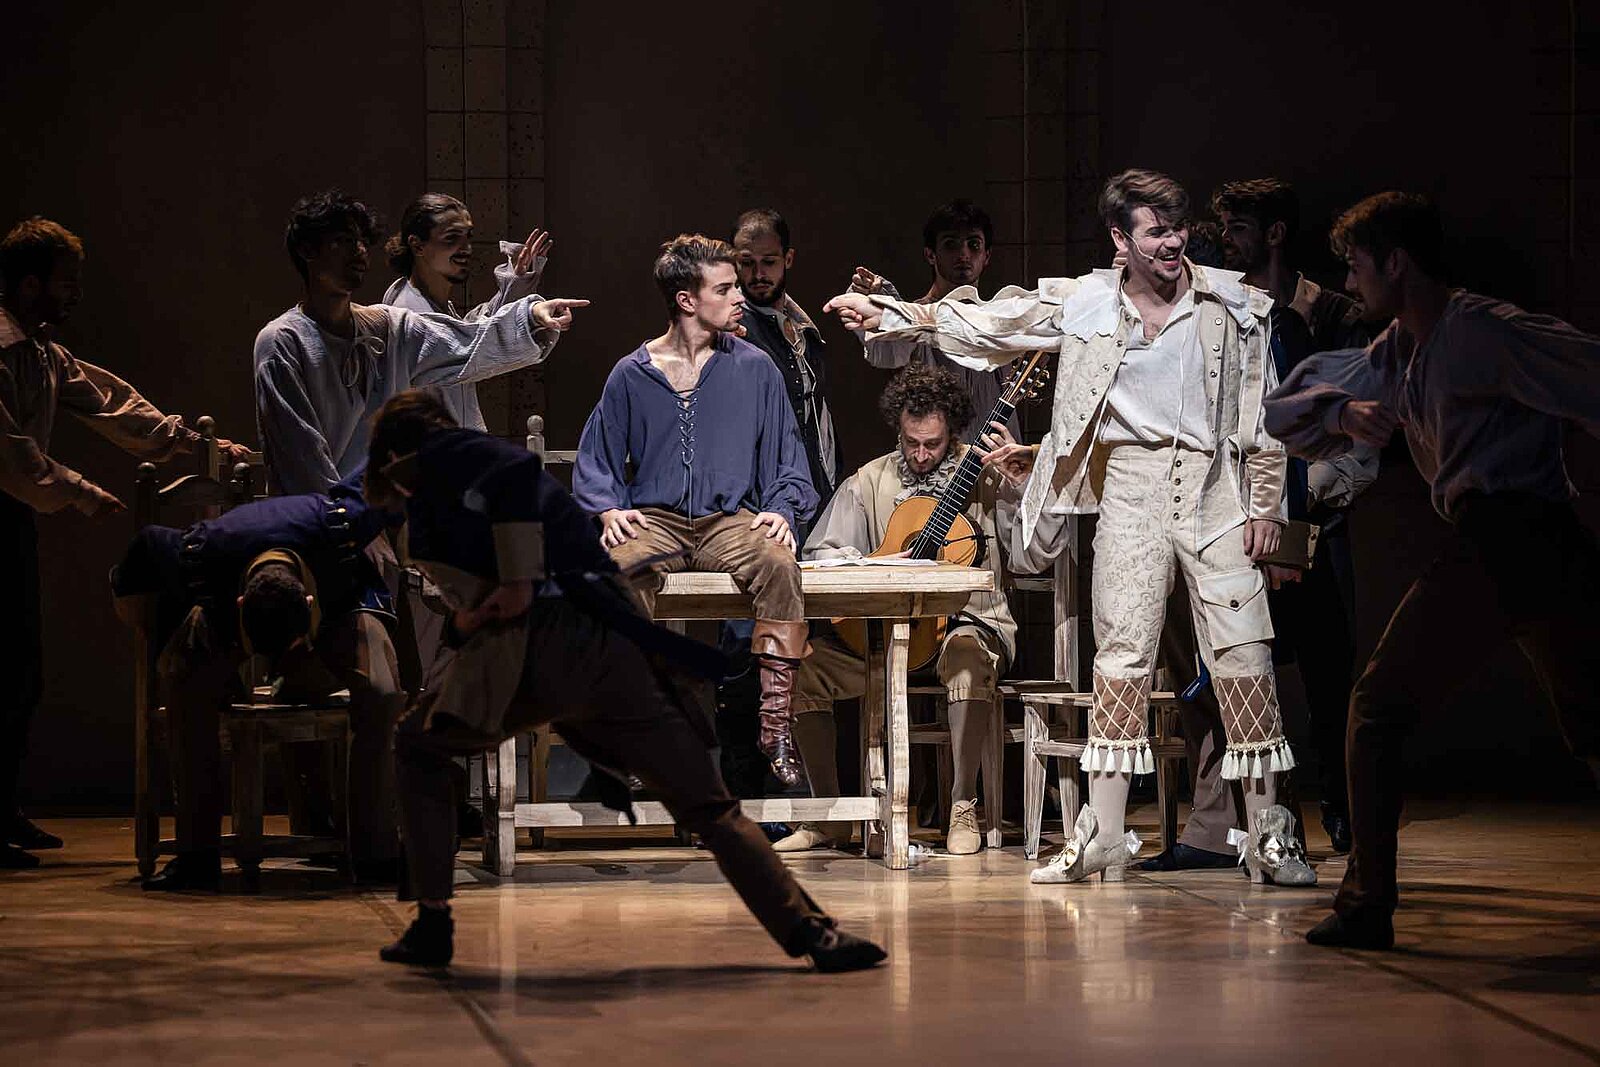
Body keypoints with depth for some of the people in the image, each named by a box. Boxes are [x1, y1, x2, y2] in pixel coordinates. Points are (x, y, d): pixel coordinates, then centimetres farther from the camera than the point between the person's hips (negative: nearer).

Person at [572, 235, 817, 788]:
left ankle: (776, 727, -31)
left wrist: (781, 509, -5)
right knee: (615, 566, -36)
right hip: (654, 520, 0)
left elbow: (786, 455, 14)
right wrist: (608, 510, -5)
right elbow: (595, 461, 15)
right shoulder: (631, 375, 9)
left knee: (778, 564, -34)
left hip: (730, 520, 0)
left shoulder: (754, 368, 10)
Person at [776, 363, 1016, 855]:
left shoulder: (984, 475, 1)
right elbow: (821, 551, 4)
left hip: (967, 621, -3)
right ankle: (827, 817, -6)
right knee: (806, 663, -19)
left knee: (966, 656, -39)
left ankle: (963, 807, -24)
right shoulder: (870, 482, 10)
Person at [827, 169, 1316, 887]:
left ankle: (1267, 834, 1)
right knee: (1121, 653, 0)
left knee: (1243, 653, -5)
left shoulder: (1234, 305, 3)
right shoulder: (1085, 305, 5)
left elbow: (1264, 412, 5)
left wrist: (1266, 504, 0)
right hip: (1129, 485, 1)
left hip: (1214, 488, -1)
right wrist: (891, 317, 4)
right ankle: (1104, 835, 3)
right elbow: (985, 325, 8)